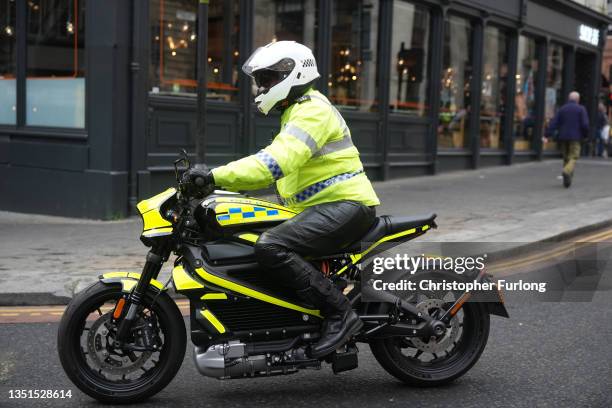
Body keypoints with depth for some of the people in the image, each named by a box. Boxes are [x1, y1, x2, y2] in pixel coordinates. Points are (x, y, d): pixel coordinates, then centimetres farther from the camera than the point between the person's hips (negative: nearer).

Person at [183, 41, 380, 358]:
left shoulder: (312, 110, -13)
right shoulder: (298, 111, 22)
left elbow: (276, 162, -27)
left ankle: (339, 314, -21)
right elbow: (276, 162, 24)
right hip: (322, 207, 11)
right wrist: (218, 179, 15)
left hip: (345, 204, -11)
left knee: (270, 247, -28)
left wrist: (216, 176, -30)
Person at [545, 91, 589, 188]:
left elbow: (553, 123, -2)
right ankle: (567, 172, -32)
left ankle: (567, 181, 14)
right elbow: (585, 124, -10)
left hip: (563, 137, 4)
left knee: (566, 158, 13)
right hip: (575, 137, -4)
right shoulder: (581, 109, -2)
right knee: (573, 158, -3)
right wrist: (585, 135, 6)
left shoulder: (562, 109, 6)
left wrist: (548, 135, -6)